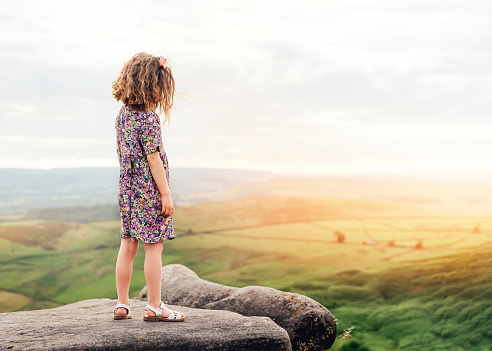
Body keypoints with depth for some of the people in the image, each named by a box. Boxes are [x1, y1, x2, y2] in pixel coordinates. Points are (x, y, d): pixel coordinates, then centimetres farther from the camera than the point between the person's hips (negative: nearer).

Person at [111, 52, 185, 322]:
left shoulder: (122, 114, 8)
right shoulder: (148, 118, -17)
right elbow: (153, 158, -18)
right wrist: (166, 194, -13)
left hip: (127, 189, 8)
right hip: (149, 192, -8)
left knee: (127, 247, 12)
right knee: (154, 248, 1)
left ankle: (122, 304, 20)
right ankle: (155, 308, 9)